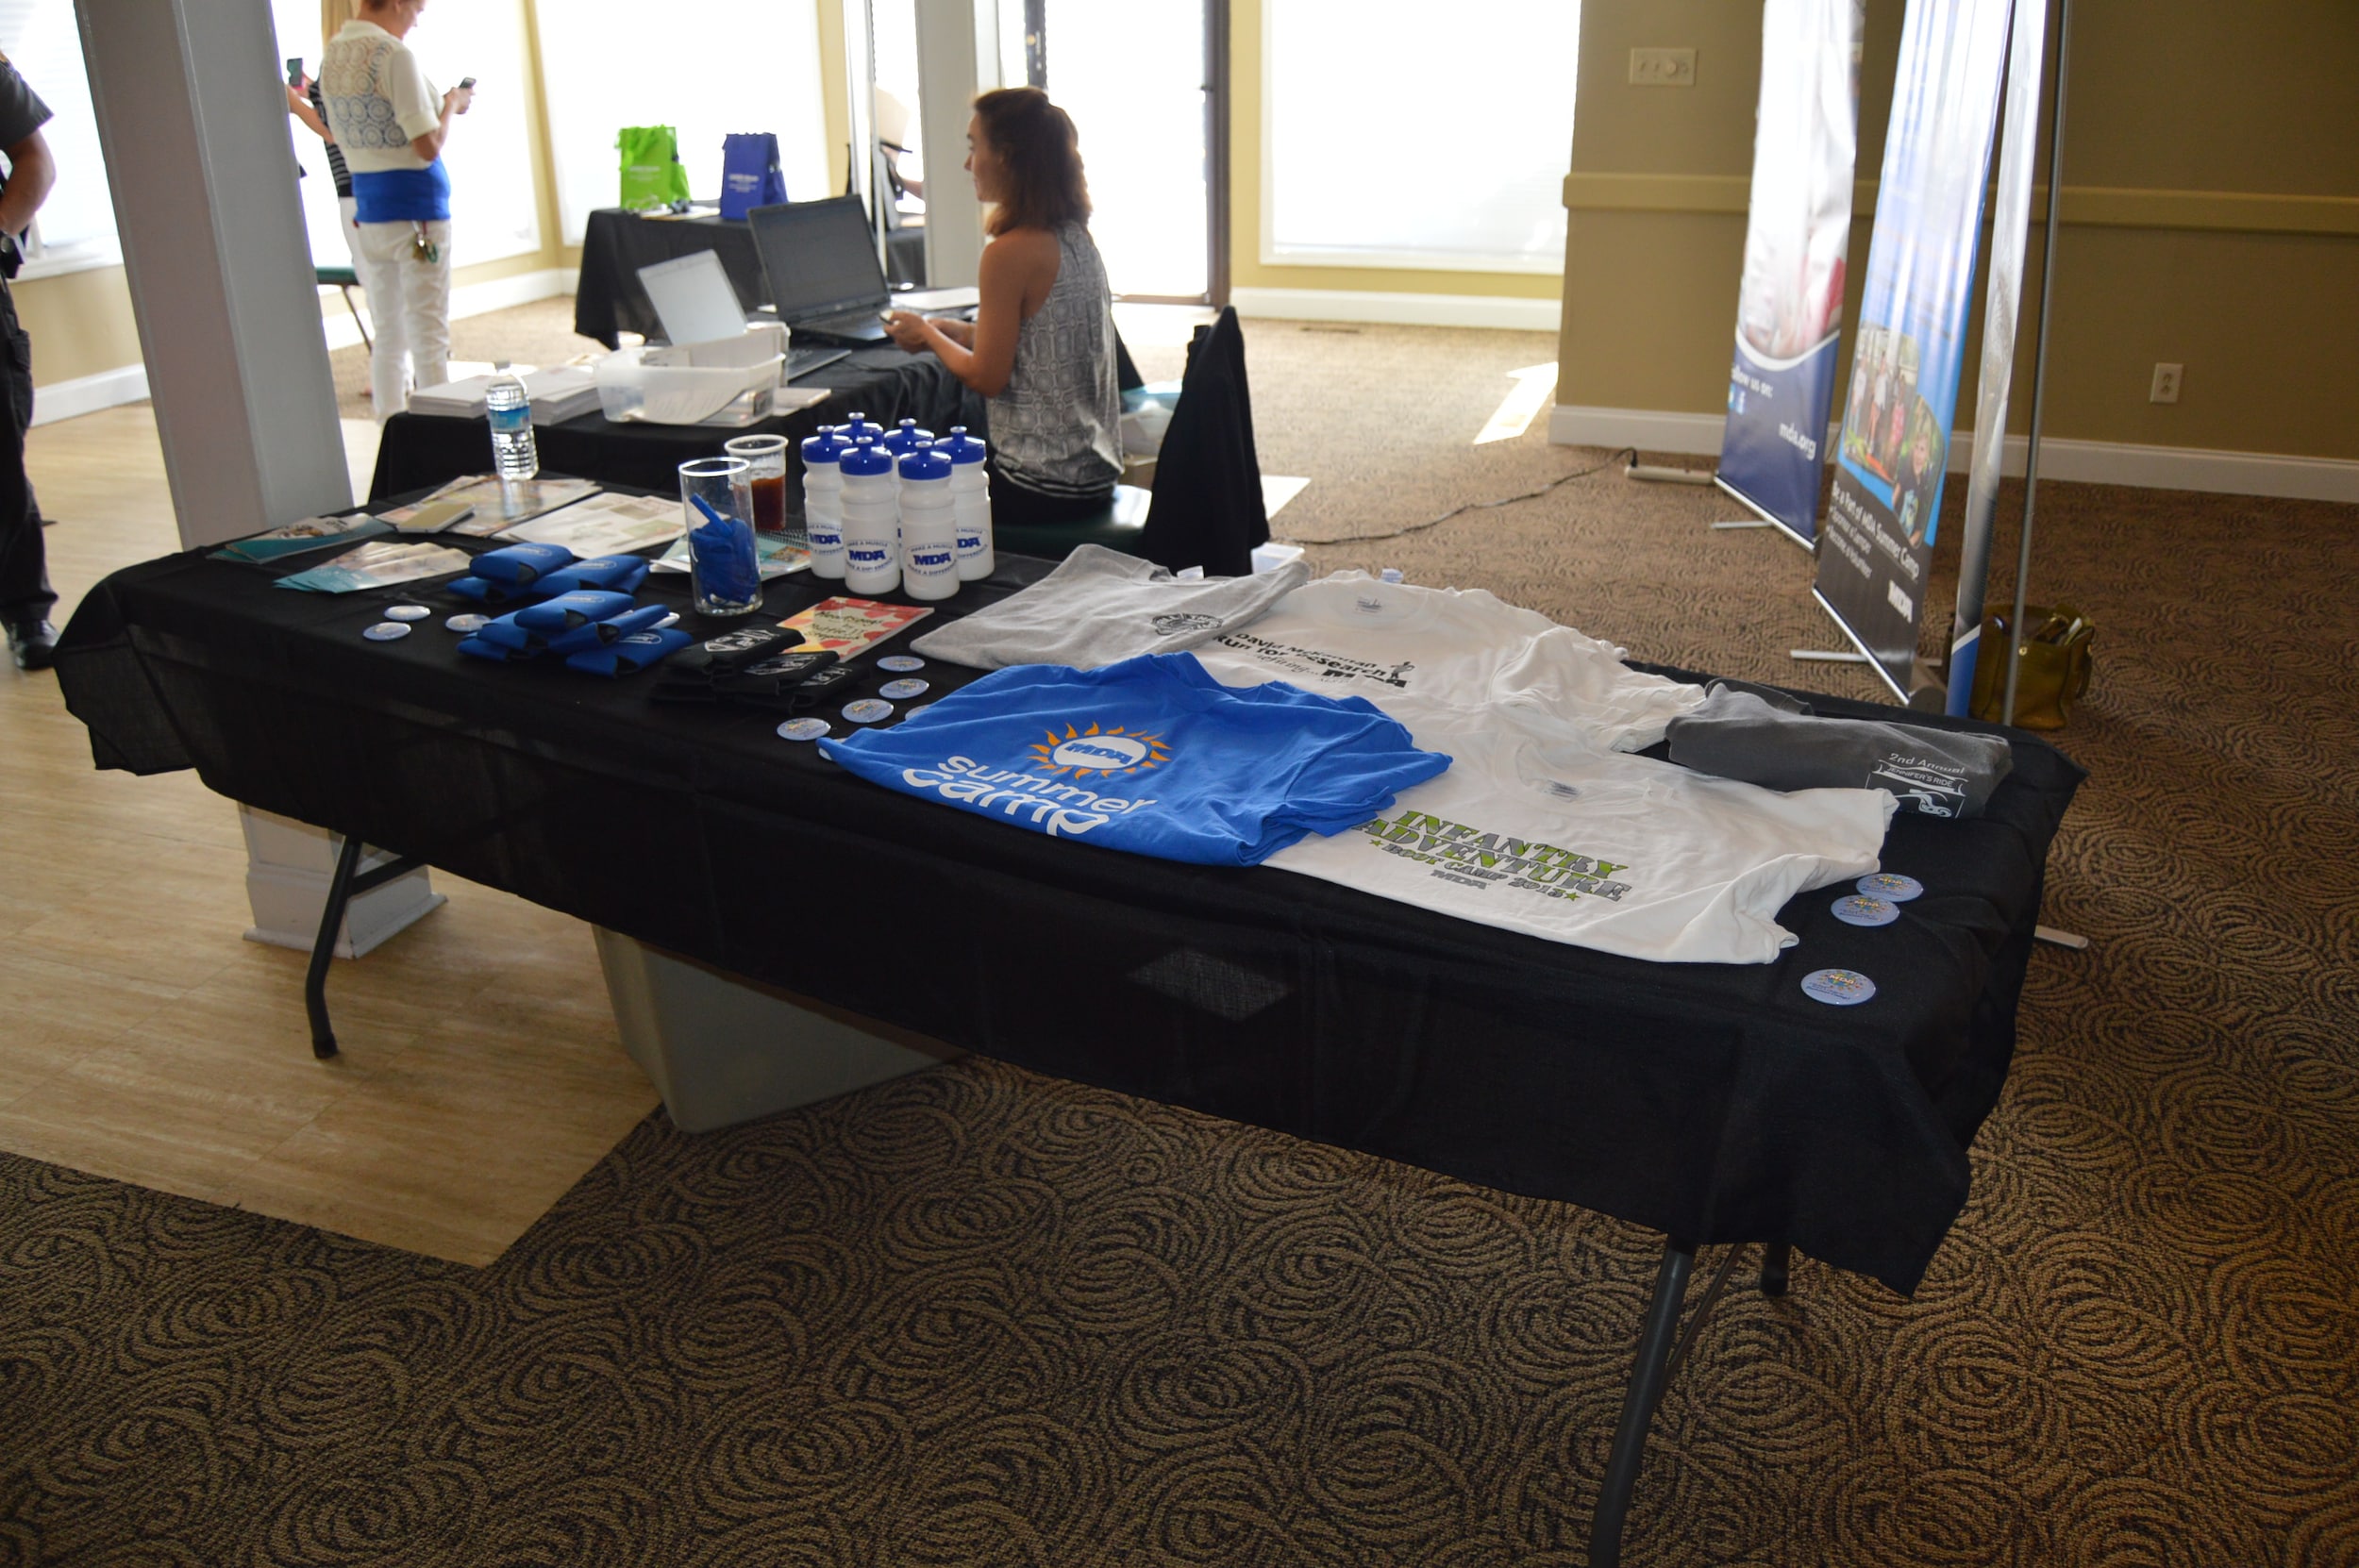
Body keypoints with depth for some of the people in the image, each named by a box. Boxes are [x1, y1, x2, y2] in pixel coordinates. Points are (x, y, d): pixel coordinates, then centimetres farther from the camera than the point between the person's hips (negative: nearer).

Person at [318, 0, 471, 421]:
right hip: (413, 205, -7)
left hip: (364, 204, 7)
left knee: (388, 336, 14)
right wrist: (451, 103, 1)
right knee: (429, 337, -2)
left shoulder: (330, 56, 8)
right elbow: (429, 146, -18)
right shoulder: (394, 54, -15)